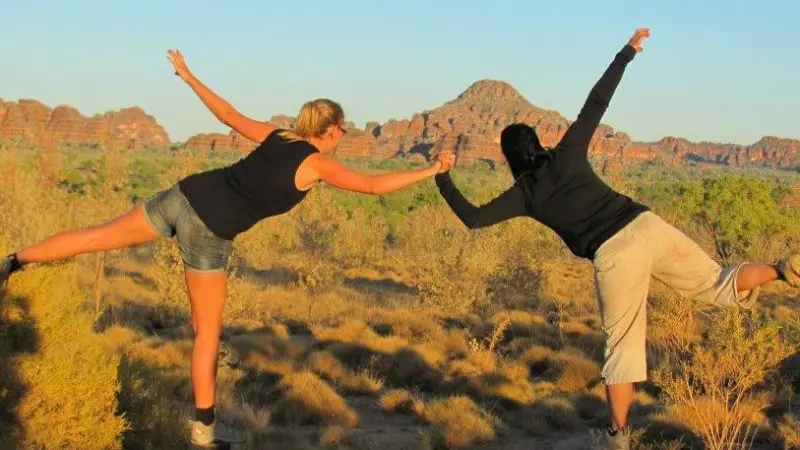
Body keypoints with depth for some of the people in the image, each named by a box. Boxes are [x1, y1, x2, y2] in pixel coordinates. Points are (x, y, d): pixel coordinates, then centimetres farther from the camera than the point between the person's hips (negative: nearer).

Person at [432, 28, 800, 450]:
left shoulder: (524, 194, 9)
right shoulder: (567, 154, 13)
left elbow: (472, 217, 10)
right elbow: (597, 101, 12)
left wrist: (443, 179, 17)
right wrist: (627, 52, 19)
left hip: (614, 255, -3)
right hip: (646, 225, 3)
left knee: (621, 344, 10)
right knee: (718, 284, 16)